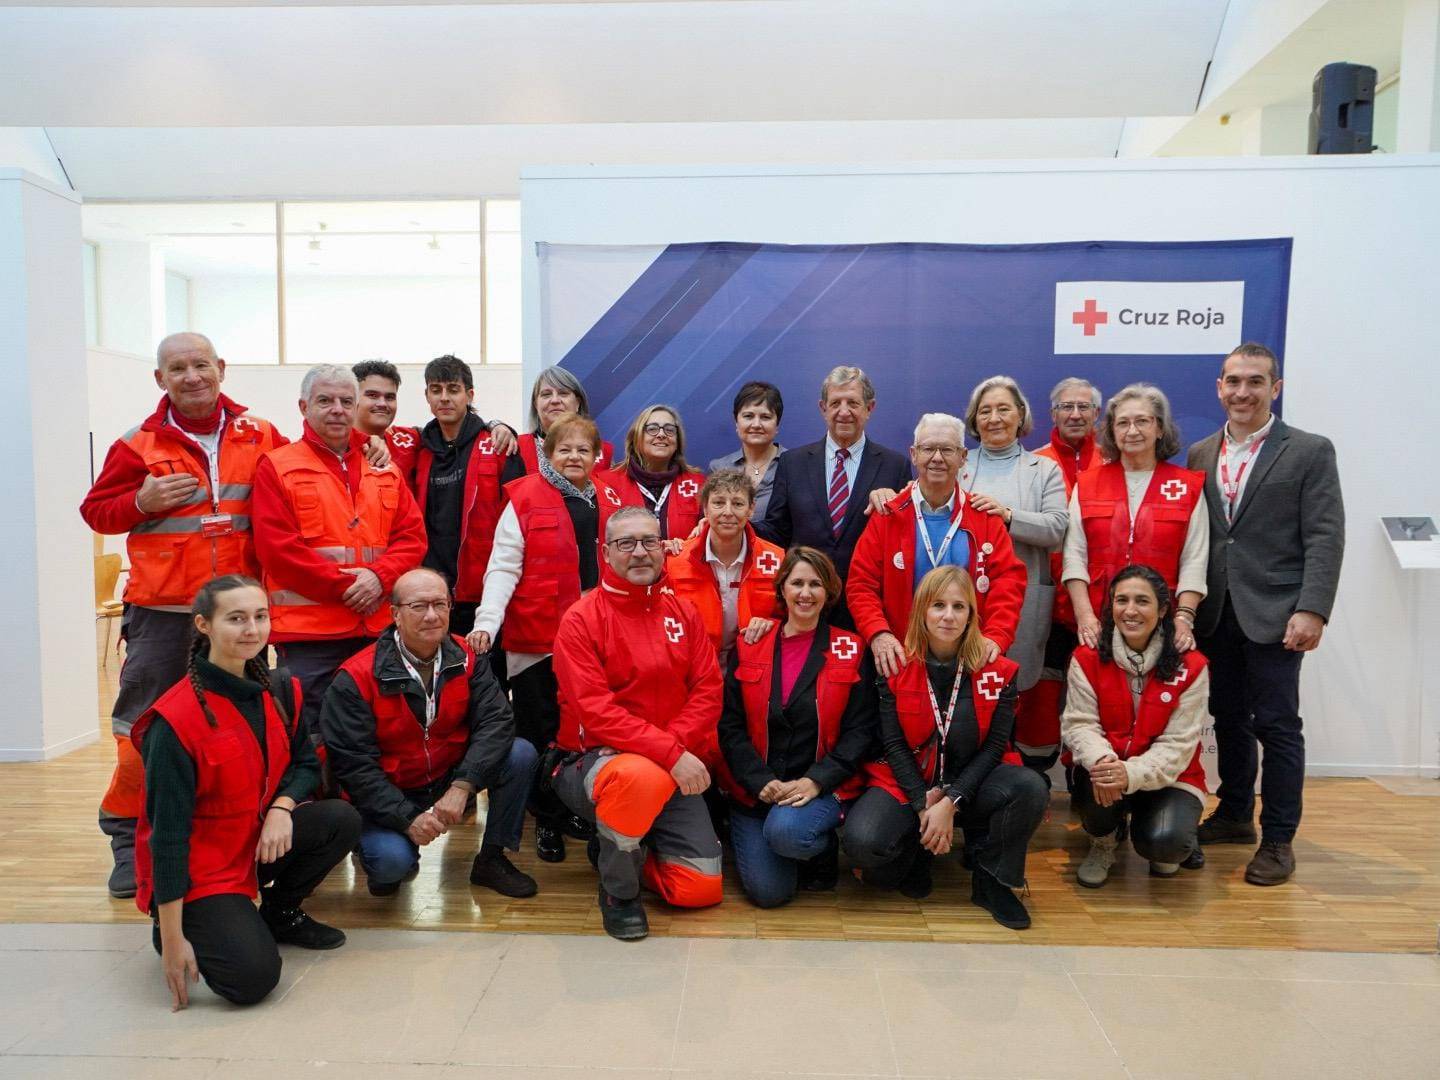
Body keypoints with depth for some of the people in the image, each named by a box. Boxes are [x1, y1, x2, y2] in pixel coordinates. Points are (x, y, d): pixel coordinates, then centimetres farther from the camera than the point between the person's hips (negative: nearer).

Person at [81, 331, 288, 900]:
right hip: (162, 612, -2)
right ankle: (128, 836, 20)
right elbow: (95, 510, 5)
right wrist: (141, 502, -14)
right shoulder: (139, 444, 0)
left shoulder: (260, 437, 3)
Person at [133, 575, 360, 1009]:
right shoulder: (175, 719, -22)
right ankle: (177, 931, 10)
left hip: (260, 837, 6)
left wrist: (282, 807, -18)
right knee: (253, 976, -23)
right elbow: (168, 831, -20)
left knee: (342, 820, -18)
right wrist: (172, 940, -19)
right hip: (198, 869, -6)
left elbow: (305, 763, 7)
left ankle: (280, 914, 8)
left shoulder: (280, 689, -4)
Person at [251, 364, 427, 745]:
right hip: (307, 631, -4)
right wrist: (347, 586, -11)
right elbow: (278, 547, -8)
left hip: (378, 629, 4)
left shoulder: (384, 469, 15)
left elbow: (413, 535, 8)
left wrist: (380, 577, -11)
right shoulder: (277, 467, 2)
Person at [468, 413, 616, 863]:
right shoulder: (525, 498, -4)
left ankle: (576, 809, 28)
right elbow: (503, 567, -9)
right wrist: (486, 622, -21)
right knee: (540, 729, 6)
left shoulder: (607, 503, 10)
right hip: (535, 639, -4)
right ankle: (547, 818, 22)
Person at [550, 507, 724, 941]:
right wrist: (670, 754, -27)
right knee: (642, 777, -40)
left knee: (703, 888, -1)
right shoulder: (581, 619, -11)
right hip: (596, 759, -5)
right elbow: (595, 711, -20)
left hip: (674, 771, 5)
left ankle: (616, 845, 26)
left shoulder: (683, 612, 5)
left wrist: (678, 743, -19)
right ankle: (617, 889, -10)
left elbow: (708, 689, 0)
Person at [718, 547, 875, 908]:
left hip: (822, 787, -1)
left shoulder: (851, 651, 2)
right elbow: (730, 725, 2)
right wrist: (760, 781, -12)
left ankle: (822, 849, 3)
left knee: (785, 831, -32)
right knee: (768, 890, -14)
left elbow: (860, 730, -2)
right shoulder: (749, 647, 5)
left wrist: (816, 781, -15)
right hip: (754, 789, 1)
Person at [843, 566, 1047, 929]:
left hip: (971, 783, 1)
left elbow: (995, 745, -8)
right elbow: (893, 744, -7)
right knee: (862, 841, -30)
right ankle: (917, 856, 8)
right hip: (908, 784, -1)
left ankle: (991, 881, -4)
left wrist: (951, 803, -19)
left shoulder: (998, 670, -5)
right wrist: (923, 804, -18)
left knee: (1031, 789, -31)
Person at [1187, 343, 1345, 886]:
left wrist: (1312, 610, -16)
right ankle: (1236, 815, 30)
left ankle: (1278, 840, 13)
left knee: (1276, 724, 1)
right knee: (1229, 718, 14)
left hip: (1273, 614, -4)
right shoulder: (1200, 454, 11)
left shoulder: (1310, 451, -1)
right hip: (1216, 612, 4)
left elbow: (1325, 537, -7)